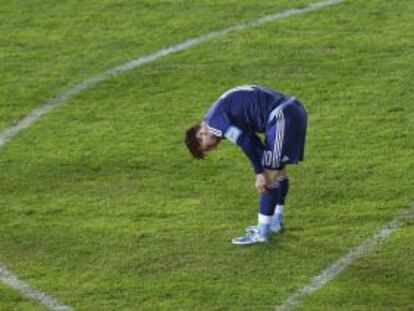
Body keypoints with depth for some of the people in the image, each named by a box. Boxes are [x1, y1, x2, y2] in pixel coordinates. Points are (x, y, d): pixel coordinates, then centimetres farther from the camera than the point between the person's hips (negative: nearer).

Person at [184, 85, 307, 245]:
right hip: (294, 111, 10)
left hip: (282, 117, -10)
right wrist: (262, 171, 14)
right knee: (279, 169, 22)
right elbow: (252, 141, 20)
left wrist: (260, 173, -8)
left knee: (270, 174, -3)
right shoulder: (223, 114, 22)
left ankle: (262, 233, 2)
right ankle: (276, 222, 34)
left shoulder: (214, 121, -7)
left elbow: (246, 143, -14)